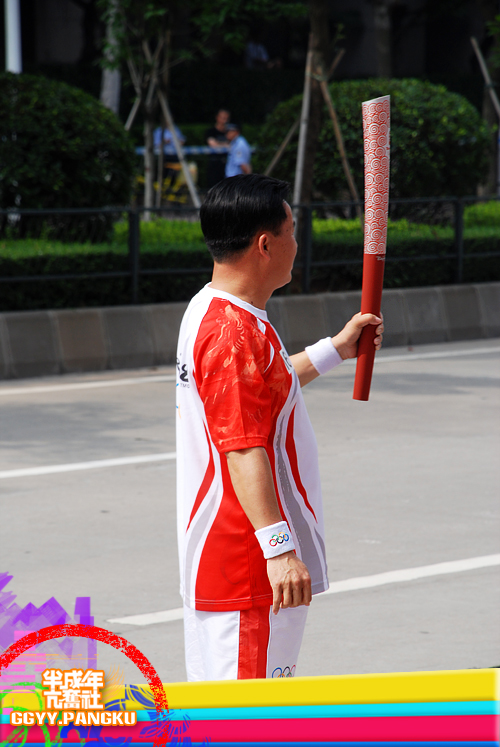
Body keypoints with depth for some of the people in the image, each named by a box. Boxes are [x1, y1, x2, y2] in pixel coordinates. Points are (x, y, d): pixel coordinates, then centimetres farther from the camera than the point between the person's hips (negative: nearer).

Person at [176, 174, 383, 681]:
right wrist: (279, 548, -31)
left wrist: (335, 350, 35)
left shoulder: (211, 313, 13)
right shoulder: (235, 333, -21)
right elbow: (243, 449, -27)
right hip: (248, 561, -11)